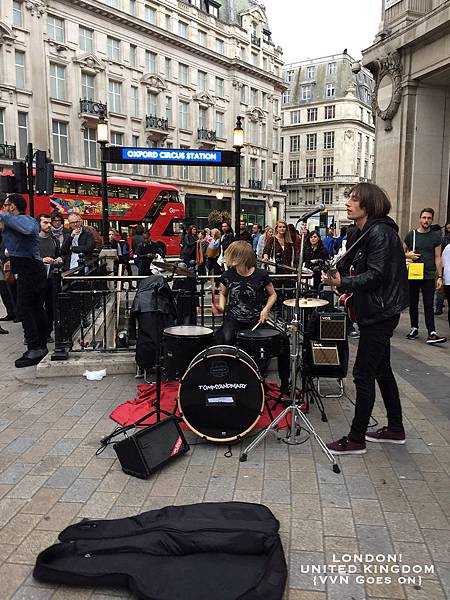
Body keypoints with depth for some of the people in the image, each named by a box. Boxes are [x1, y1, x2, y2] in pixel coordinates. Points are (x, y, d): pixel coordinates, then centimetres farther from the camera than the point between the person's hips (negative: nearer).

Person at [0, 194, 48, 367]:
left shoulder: (22, 219, -11)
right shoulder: (28, 220, 21)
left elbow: (27, 229, -34)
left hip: (28, 271, -10)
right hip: (36, 268, 10)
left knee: (23, 309, -11)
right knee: (37, 309, 14)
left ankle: (34, 350, -11)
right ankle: (41, 346, 22)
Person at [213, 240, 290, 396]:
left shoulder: (261, 275, -5)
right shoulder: (227, 275, -1)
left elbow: (272, 294, 8)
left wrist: (266, 309, -9)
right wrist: (221, 307, -2)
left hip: (256, 320, 0)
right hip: (233, 319, 0)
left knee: (283, 338, -18)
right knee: (224, 339, -34)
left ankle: (285, 384, -1)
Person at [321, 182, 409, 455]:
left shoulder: (380, 232, -17)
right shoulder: (365, 233, 12)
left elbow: (377, 275, -23)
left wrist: (343, 283, -31)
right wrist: (353, 291, 12)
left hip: (380, 313, -10)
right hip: (376, 312, 10)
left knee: (363, 374, -4)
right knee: (382, 369, 18)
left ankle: (356, 439, 8)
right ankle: (395, 429, 32)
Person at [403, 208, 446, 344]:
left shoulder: (435, 237, 4)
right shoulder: (411, 235, 6)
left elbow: (437, 257, 4)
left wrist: (439, 276, -2)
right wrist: (408, 255, -10)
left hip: (429, 276, -1)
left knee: (429, 305, -5)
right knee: (413, 304, 9)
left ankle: (431, 333, -8)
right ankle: (414, 329, 22)